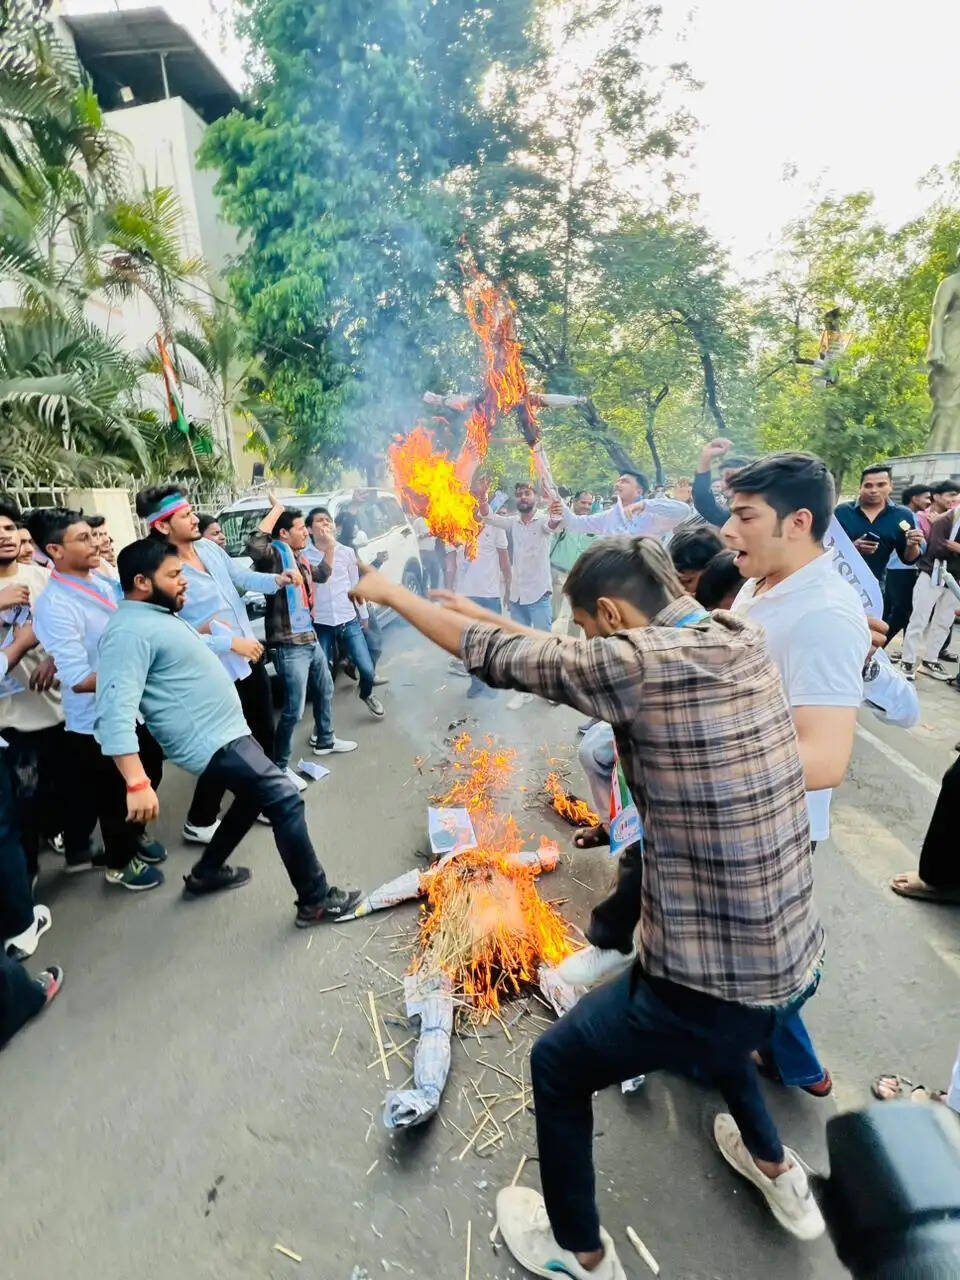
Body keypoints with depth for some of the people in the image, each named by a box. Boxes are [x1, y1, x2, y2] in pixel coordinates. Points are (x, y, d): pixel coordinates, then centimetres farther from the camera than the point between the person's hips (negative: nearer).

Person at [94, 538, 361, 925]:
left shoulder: (157, 616, 12)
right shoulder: (130, 631, -21)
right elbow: (115, 711, -30)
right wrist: (137, 784, -37)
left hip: (227, 731, 11)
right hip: (211, 741, -11)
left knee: (254, 796, 24)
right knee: (285, 799, -11)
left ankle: (206, 873, 39)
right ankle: (315, 900, 0)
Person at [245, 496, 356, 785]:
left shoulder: (299, 558, 12)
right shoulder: (274, 555, -15)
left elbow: (322, 575, 30)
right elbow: (254, 545, -38)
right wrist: (276, 509, -28)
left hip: (311, 640, 10)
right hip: (289, 647, -10)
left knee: (325, 690, 26)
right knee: (293, 710, -6)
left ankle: (324, 740, 47)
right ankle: (280, 767, 10)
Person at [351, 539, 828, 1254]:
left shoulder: (638, 662, -24)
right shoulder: (742, 639, -1)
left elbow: (499, 657, -10)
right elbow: (566, 658, 8)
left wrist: (391, 593, 5)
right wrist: (481, 609, 13)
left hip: (717, 986, -8)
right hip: (796, 959, 8)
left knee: (556, 1068, 19)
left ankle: (580, 1254, 43)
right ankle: (777, 1171, 58)